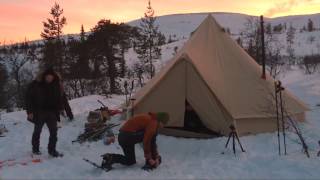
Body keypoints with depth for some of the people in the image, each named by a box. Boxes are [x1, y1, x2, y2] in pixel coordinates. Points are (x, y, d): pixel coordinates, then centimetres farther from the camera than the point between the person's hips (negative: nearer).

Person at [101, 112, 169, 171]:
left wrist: (156, 155, 21)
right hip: (128, 136, -10)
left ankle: (110, 157, 5)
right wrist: (149, 158, -5)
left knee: (130, 161, 19)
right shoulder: (153, 122, -12)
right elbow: (146, 141, -15)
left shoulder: (150, 118, 17)